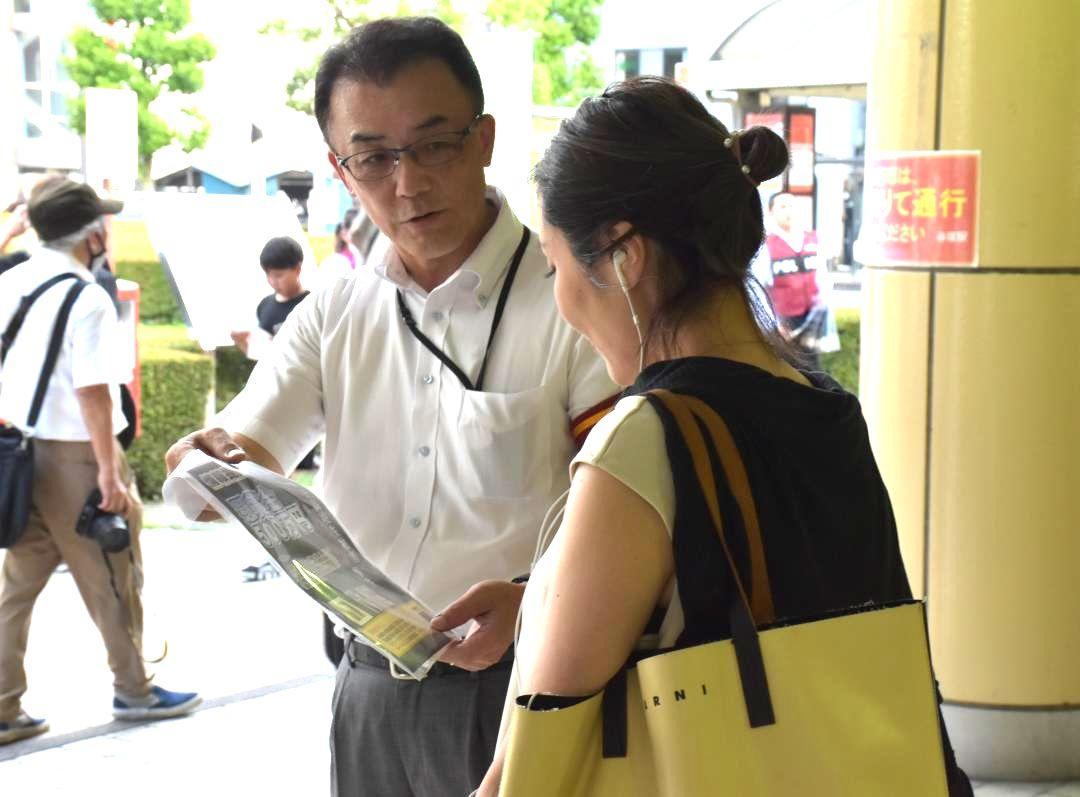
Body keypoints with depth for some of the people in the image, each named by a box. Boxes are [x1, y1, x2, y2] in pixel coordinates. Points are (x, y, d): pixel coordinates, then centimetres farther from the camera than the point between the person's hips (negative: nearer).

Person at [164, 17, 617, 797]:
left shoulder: (572, 301, -11)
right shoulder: (335, 315, 6)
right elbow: (245, 455, -2)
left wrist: (534, 599, -30)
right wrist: (213, 465, -24)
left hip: (516, 687, -4)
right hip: (370, 688, 5)